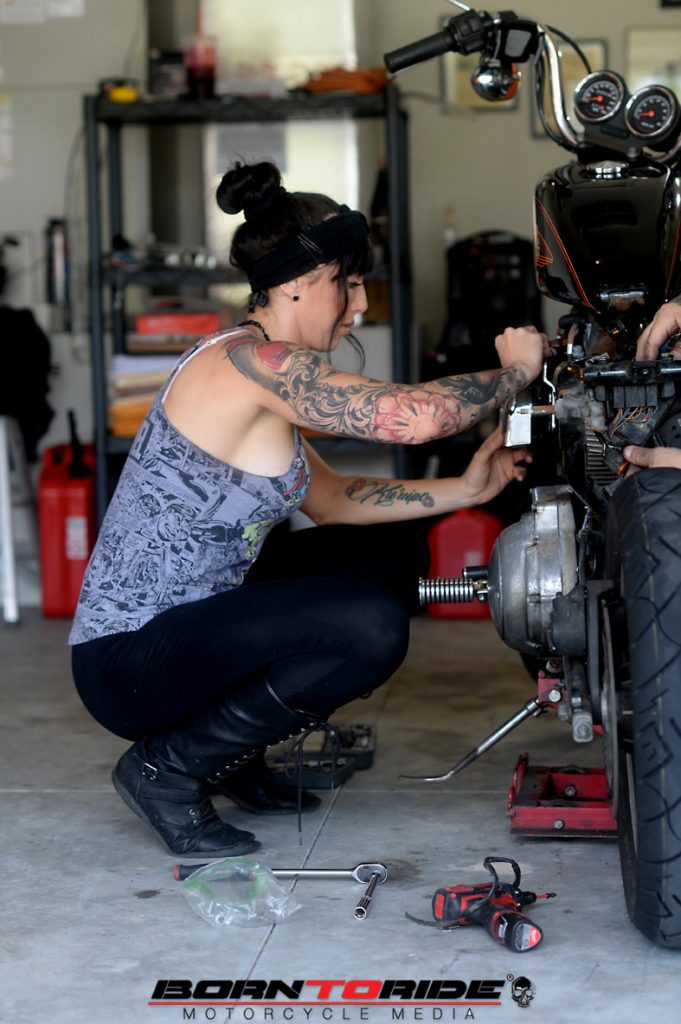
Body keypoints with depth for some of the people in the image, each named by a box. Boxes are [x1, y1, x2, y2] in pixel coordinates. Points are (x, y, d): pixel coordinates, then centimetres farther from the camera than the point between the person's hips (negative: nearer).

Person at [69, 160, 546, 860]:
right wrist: (515, 371, -11)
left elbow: (330, 499, 15)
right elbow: (412, 415, -29)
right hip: (131, 661, -10)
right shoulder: (251, 361, -20)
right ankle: (167, 765, -7)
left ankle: (233, 757, 15)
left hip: (179, 621, 10)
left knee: (382, 559, 15)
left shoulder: (256, 371, 13)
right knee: (372, 627, -25)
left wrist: (466, 489, 5)